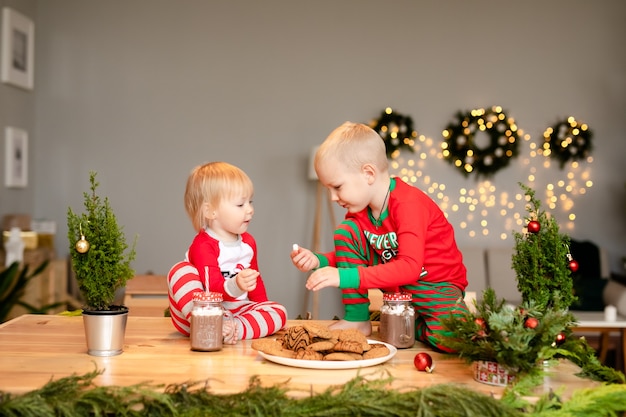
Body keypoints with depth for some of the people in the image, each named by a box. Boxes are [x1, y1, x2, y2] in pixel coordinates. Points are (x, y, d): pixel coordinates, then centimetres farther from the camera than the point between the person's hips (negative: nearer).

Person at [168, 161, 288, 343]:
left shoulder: (248, 242, 11)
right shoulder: (203, 246, -15)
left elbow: (255, 281, 22)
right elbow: (214, 289, -27)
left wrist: (262, 311, 15)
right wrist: (235, 286, -48)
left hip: (236, 311, 6)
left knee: (279, 312, -15)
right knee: (180, 271, -27)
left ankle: (230, 330, -35)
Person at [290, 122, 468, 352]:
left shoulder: (408, 203, -27)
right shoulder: (360, 208, -3)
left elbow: (410, 267, -37)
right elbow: (350, 253, 9)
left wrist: (345, 277, -43)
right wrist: (318, 261, -13)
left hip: (436, 285, -6)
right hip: (395, 284, 7)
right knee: (346, 230, -10)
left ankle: (412, 322, 0)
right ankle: (357, 319, -3)